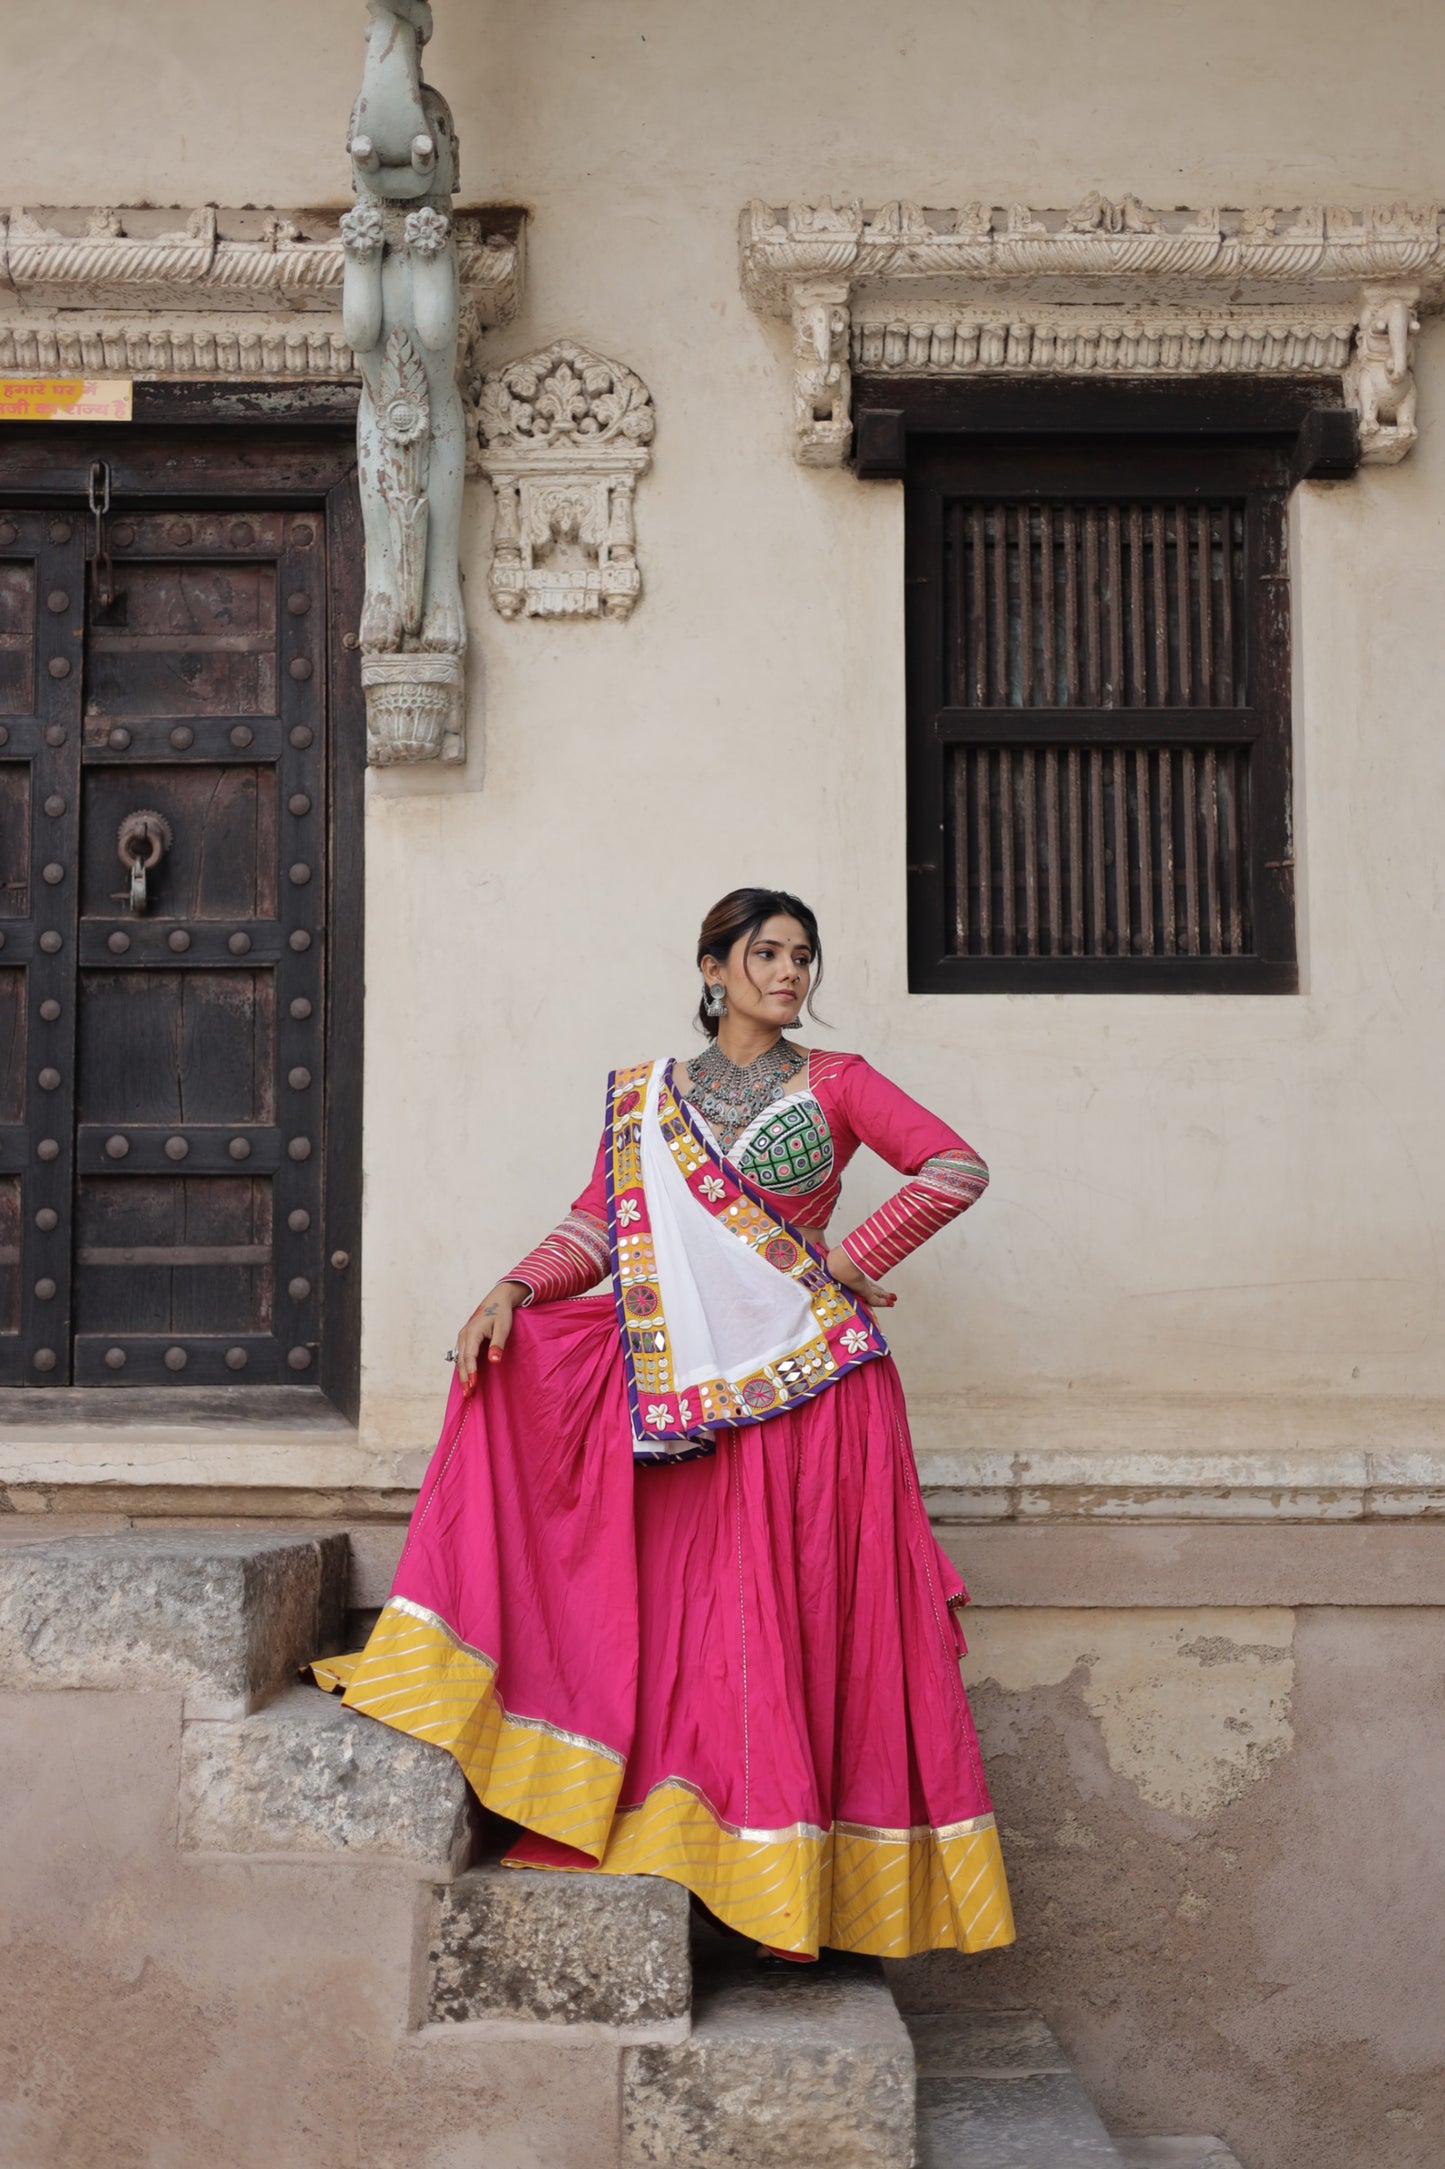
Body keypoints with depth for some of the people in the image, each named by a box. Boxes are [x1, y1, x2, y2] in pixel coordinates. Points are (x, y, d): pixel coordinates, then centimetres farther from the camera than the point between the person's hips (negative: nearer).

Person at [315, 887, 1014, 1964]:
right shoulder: (648, 1098, 12)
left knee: (810, 1624, -4)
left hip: (818, 1380, -3)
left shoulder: (835, 1084, 6)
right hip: (702, 1381, 3)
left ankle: (809, 1884, 7)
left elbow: (958, 1168, -4)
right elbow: (599, 1226, 4)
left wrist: (850, 1258, -7)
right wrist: (512, 1290, -13)